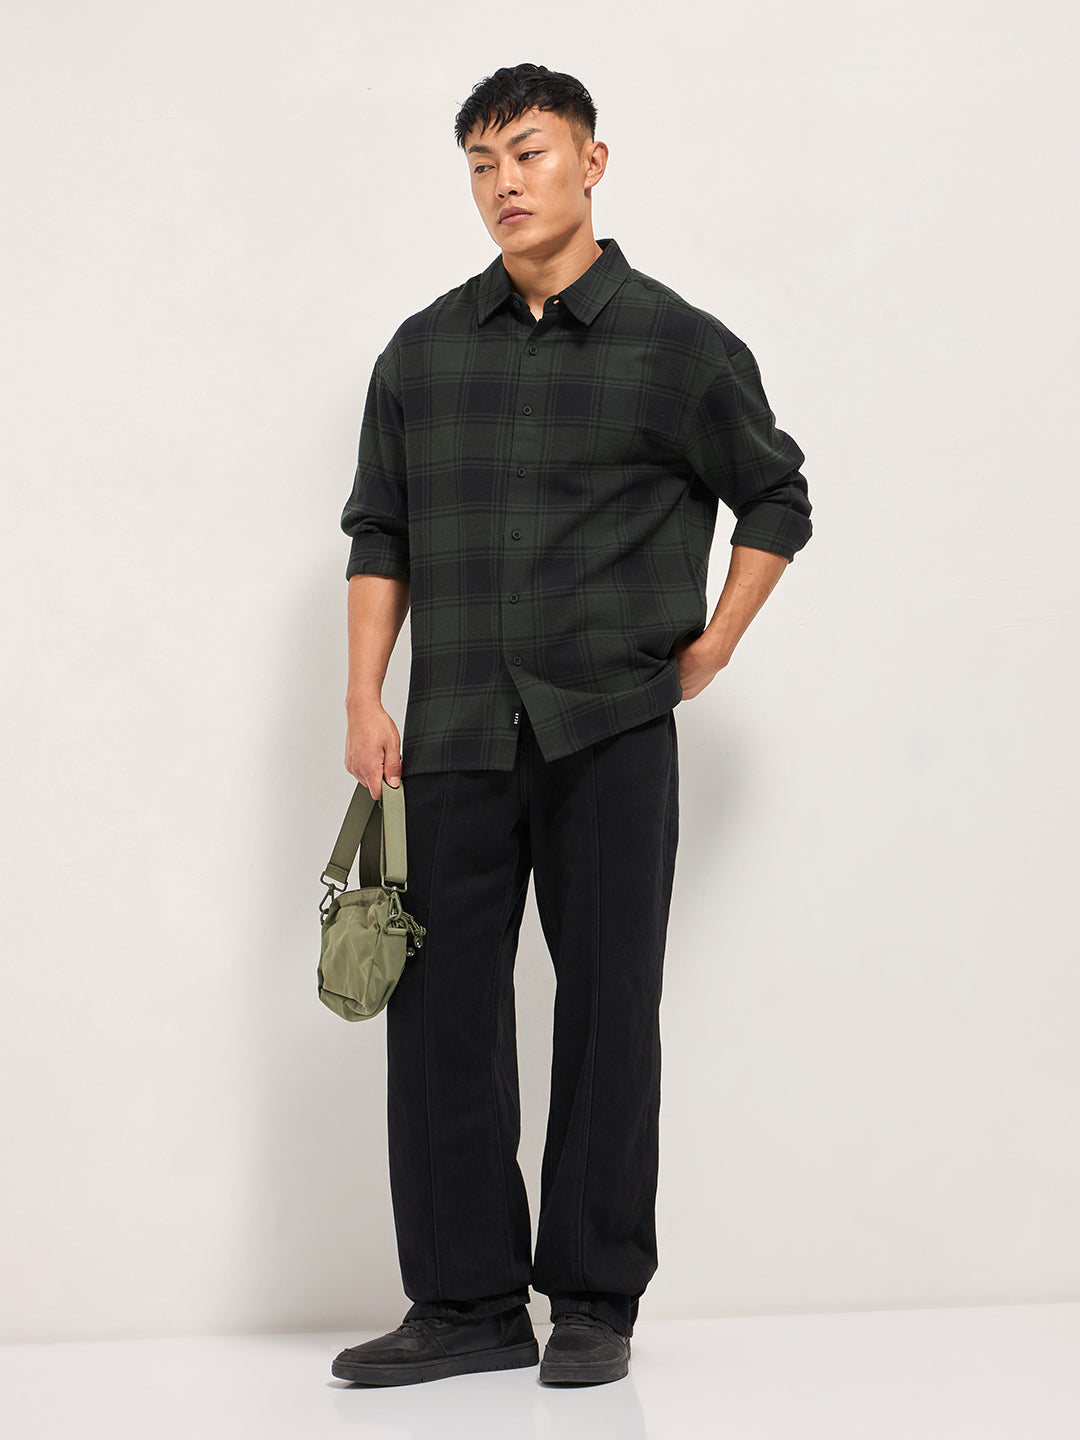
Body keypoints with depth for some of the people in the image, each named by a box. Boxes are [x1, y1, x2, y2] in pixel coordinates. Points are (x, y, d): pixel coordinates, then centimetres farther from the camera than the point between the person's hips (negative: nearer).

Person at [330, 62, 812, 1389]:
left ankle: (596, 1303, 12)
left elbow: (777, 501, 12)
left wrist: (712, 646, 4)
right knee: (442, 1005, 2)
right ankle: (468, 1303, 12)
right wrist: (365, 699, 4)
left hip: (612, 729, -3)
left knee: (608, 1004, 1)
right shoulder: (425, 350, 10)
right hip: (456, 735, 3)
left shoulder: (678, 345, 1)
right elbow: (379, 531, 12)